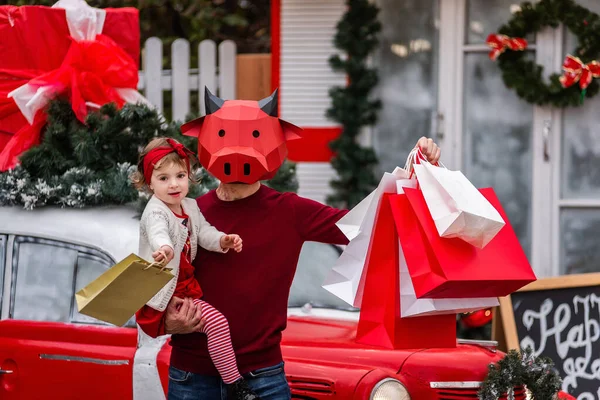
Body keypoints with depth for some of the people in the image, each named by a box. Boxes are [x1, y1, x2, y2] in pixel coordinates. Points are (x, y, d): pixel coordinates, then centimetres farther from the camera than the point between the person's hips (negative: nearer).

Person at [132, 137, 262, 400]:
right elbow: (158, 232, -40)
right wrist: (165, 249, -64)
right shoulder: (155, 212, -19)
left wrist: (223, 240, -20)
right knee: (216, 322, -22)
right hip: (165, 296, -10)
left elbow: (204, 233, 4)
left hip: (186, 286, 10)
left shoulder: (190, 207, 9)